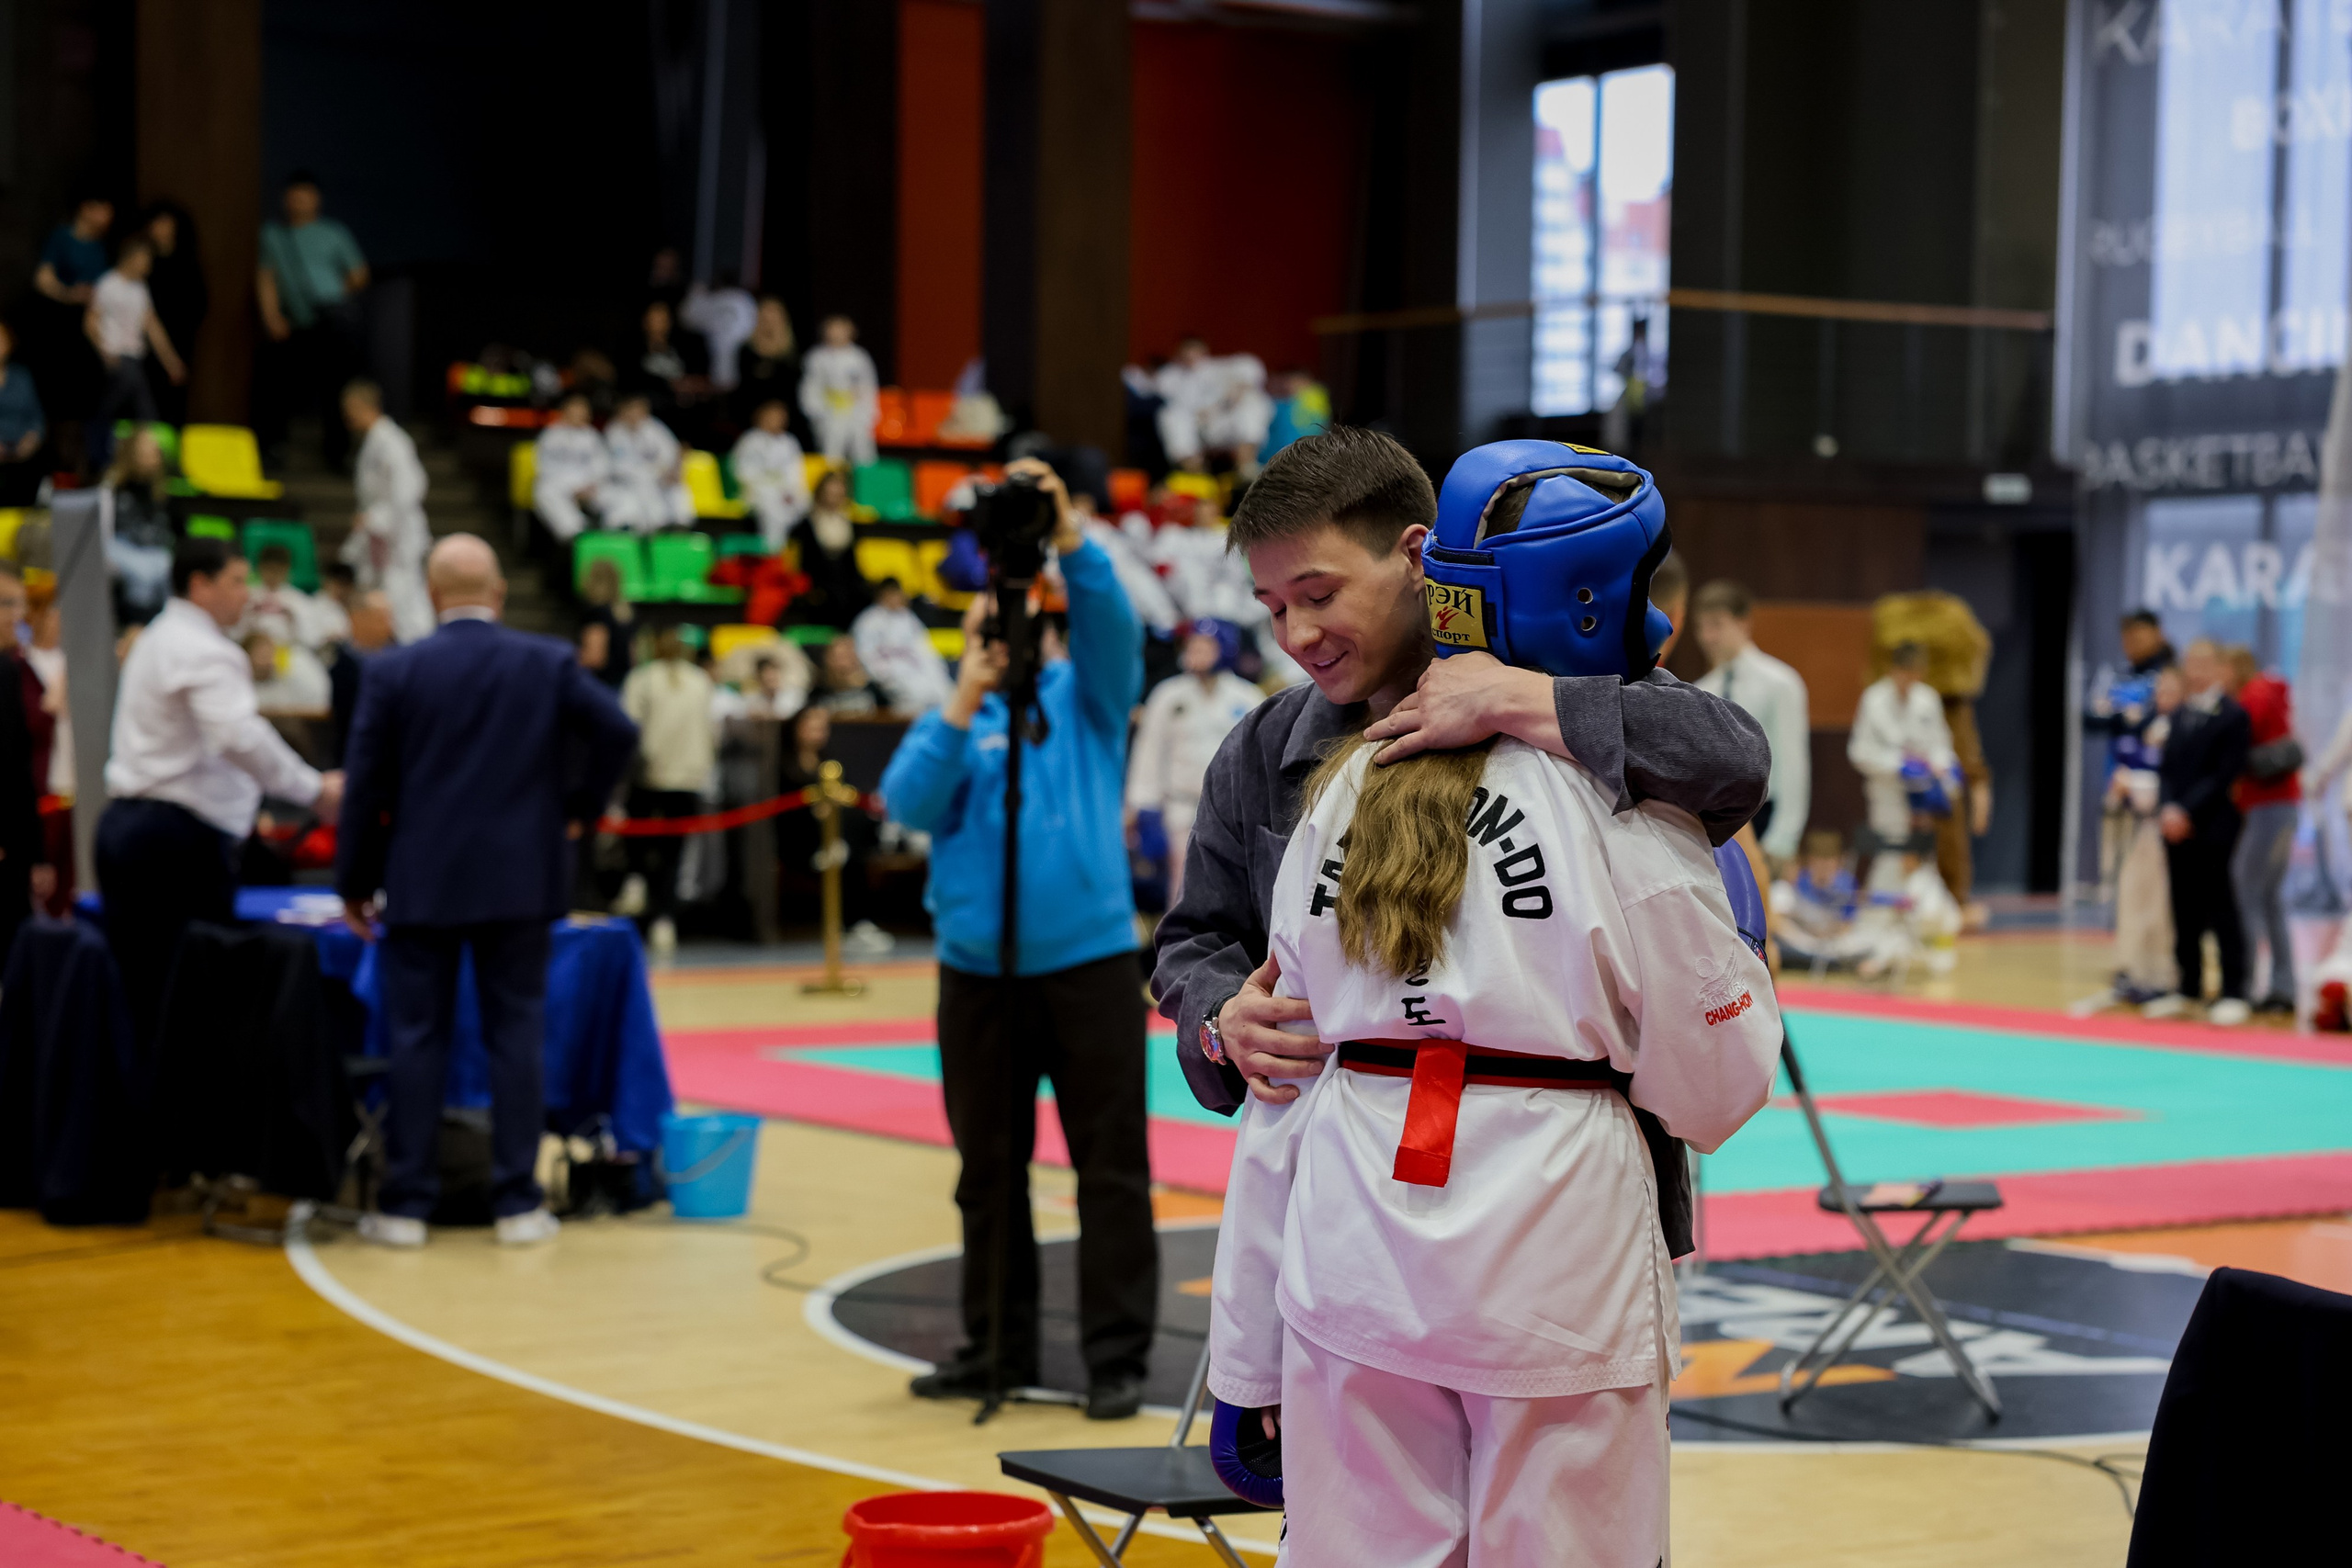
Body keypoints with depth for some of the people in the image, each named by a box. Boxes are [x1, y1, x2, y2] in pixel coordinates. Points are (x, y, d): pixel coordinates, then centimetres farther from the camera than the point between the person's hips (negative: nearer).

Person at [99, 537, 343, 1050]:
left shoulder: (154, 640, 20)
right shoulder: (205, 652, -12)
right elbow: (239, 735, -27)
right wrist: (314, 790, -21)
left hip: (124, 819, 10)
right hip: (180, 834, -10)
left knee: (137, 984, 10)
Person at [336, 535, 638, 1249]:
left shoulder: (394, 671, -3)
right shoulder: (548, 663, 0)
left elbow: (367, 785, -2)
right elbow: (616, 730, -5)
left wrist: (354, 883, 6)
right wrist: (580, 807, 10)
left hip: (423, 883, -1)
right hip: (522, 881, 1)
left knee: (416, 1038, 5)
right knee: (516, 1035, 5)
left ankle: (406, 1204, 7)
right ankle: (517, 1203, 6)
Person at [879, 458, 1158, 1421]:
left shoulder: (1085, 696, 8)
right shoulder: (951, 721, 12)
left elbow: (1113, 626, -11)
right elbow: (909, 805, -4)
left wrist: (1069, 540, -24)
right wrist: (959, 712, -15)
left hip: (1089, 959, -2)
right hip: (978, 970, 2)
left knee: (1111, 1164, -3)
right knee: (989, 1168, 9)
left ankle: (1117, 1357, 1)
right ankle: (996, 1350, 19)